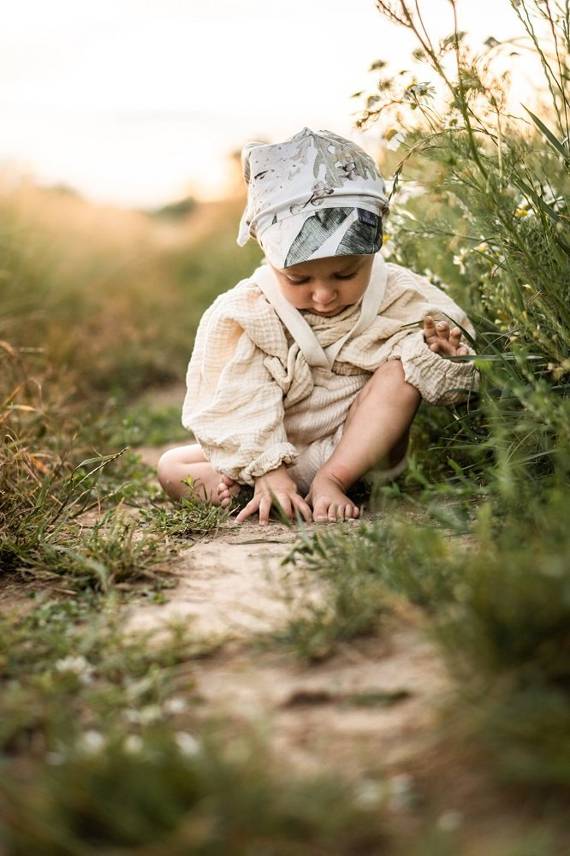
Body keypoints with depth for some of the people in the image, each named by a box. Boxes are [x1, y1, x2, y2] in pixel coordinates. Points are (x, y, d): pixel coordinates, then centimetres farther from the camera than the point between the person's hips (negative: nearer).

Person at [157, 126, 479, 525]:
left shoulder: (399, 298, -11)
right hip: (282, 456, 0)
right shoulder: (242, 316, -16)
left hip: (363, 447, 0)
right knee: (172, 468, -13)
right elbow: (237, 409, -18)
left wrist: (440, 350, -28)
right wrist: (267, 473, -29)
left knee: (403, 369, -25)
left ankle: (333, 479, -26)